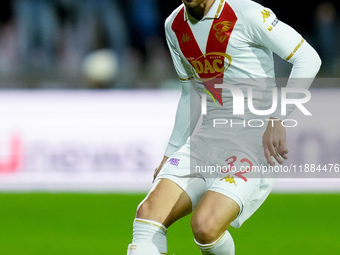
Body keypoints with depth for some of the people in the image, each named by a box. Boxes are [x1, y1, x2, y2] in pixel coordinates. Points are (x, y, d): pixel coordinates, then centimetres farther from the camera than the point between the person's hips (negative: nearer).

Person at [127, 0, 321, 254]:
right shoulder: (174, 26, 11)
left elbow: (308, 57, -10)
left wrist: (278, 119, -19)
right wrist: (170, 154, 23)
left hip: (256, 136, -7)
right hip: (208, 136, 7)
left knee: (205, 226, -26)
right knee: (149, 212, -14)